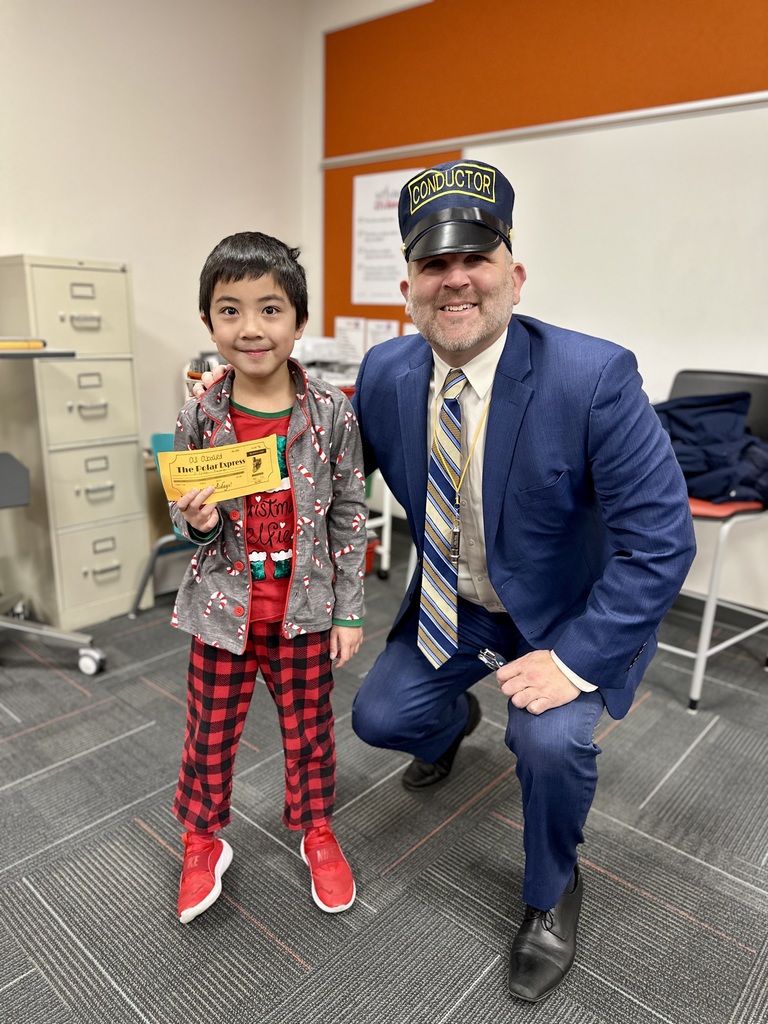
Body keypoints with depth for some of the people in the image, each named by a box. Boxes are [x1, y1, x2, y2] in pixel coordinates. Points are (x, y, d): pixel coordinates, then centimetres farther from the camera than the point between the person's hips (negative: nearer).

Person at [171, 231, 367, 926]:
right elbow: (188, 520, 4)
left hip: (305, 607, -1)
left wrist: (349, 611, -3)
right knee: (210, 732, 16)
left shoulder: (332, 412, -11)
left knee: (309, 728, 17)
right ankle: (203, 843, 44)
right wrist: (194, 521, -21)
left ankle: (317, 832, 44)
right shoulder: (199, 419, -8)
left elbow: (350, 515, -5)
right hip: (224, 607, 1)